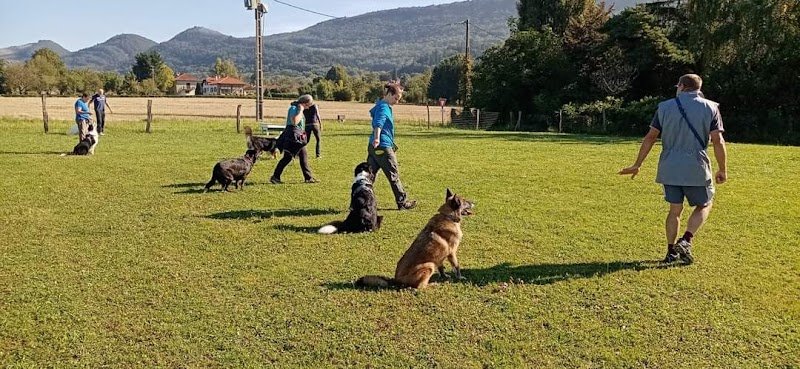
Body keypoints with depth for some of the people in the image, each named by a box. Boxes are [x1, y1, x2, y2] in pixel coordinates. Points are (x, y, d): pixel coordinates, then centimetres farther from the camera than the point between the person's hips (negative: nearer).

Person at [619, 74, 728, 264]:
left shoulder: (665, 106, 4)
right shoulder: (710, 108, 1)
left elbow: (650, 137, 2)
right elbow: (718, 141, -5)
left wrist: (637, 165, 8)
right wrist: (723, 170, 3)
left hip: (669, 169, 2)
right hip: (696, 169, -2)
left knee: (675, 209, 14)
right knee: (704, 205, 16)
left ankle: (671, 251, 14)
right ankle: (685, 241, -3)